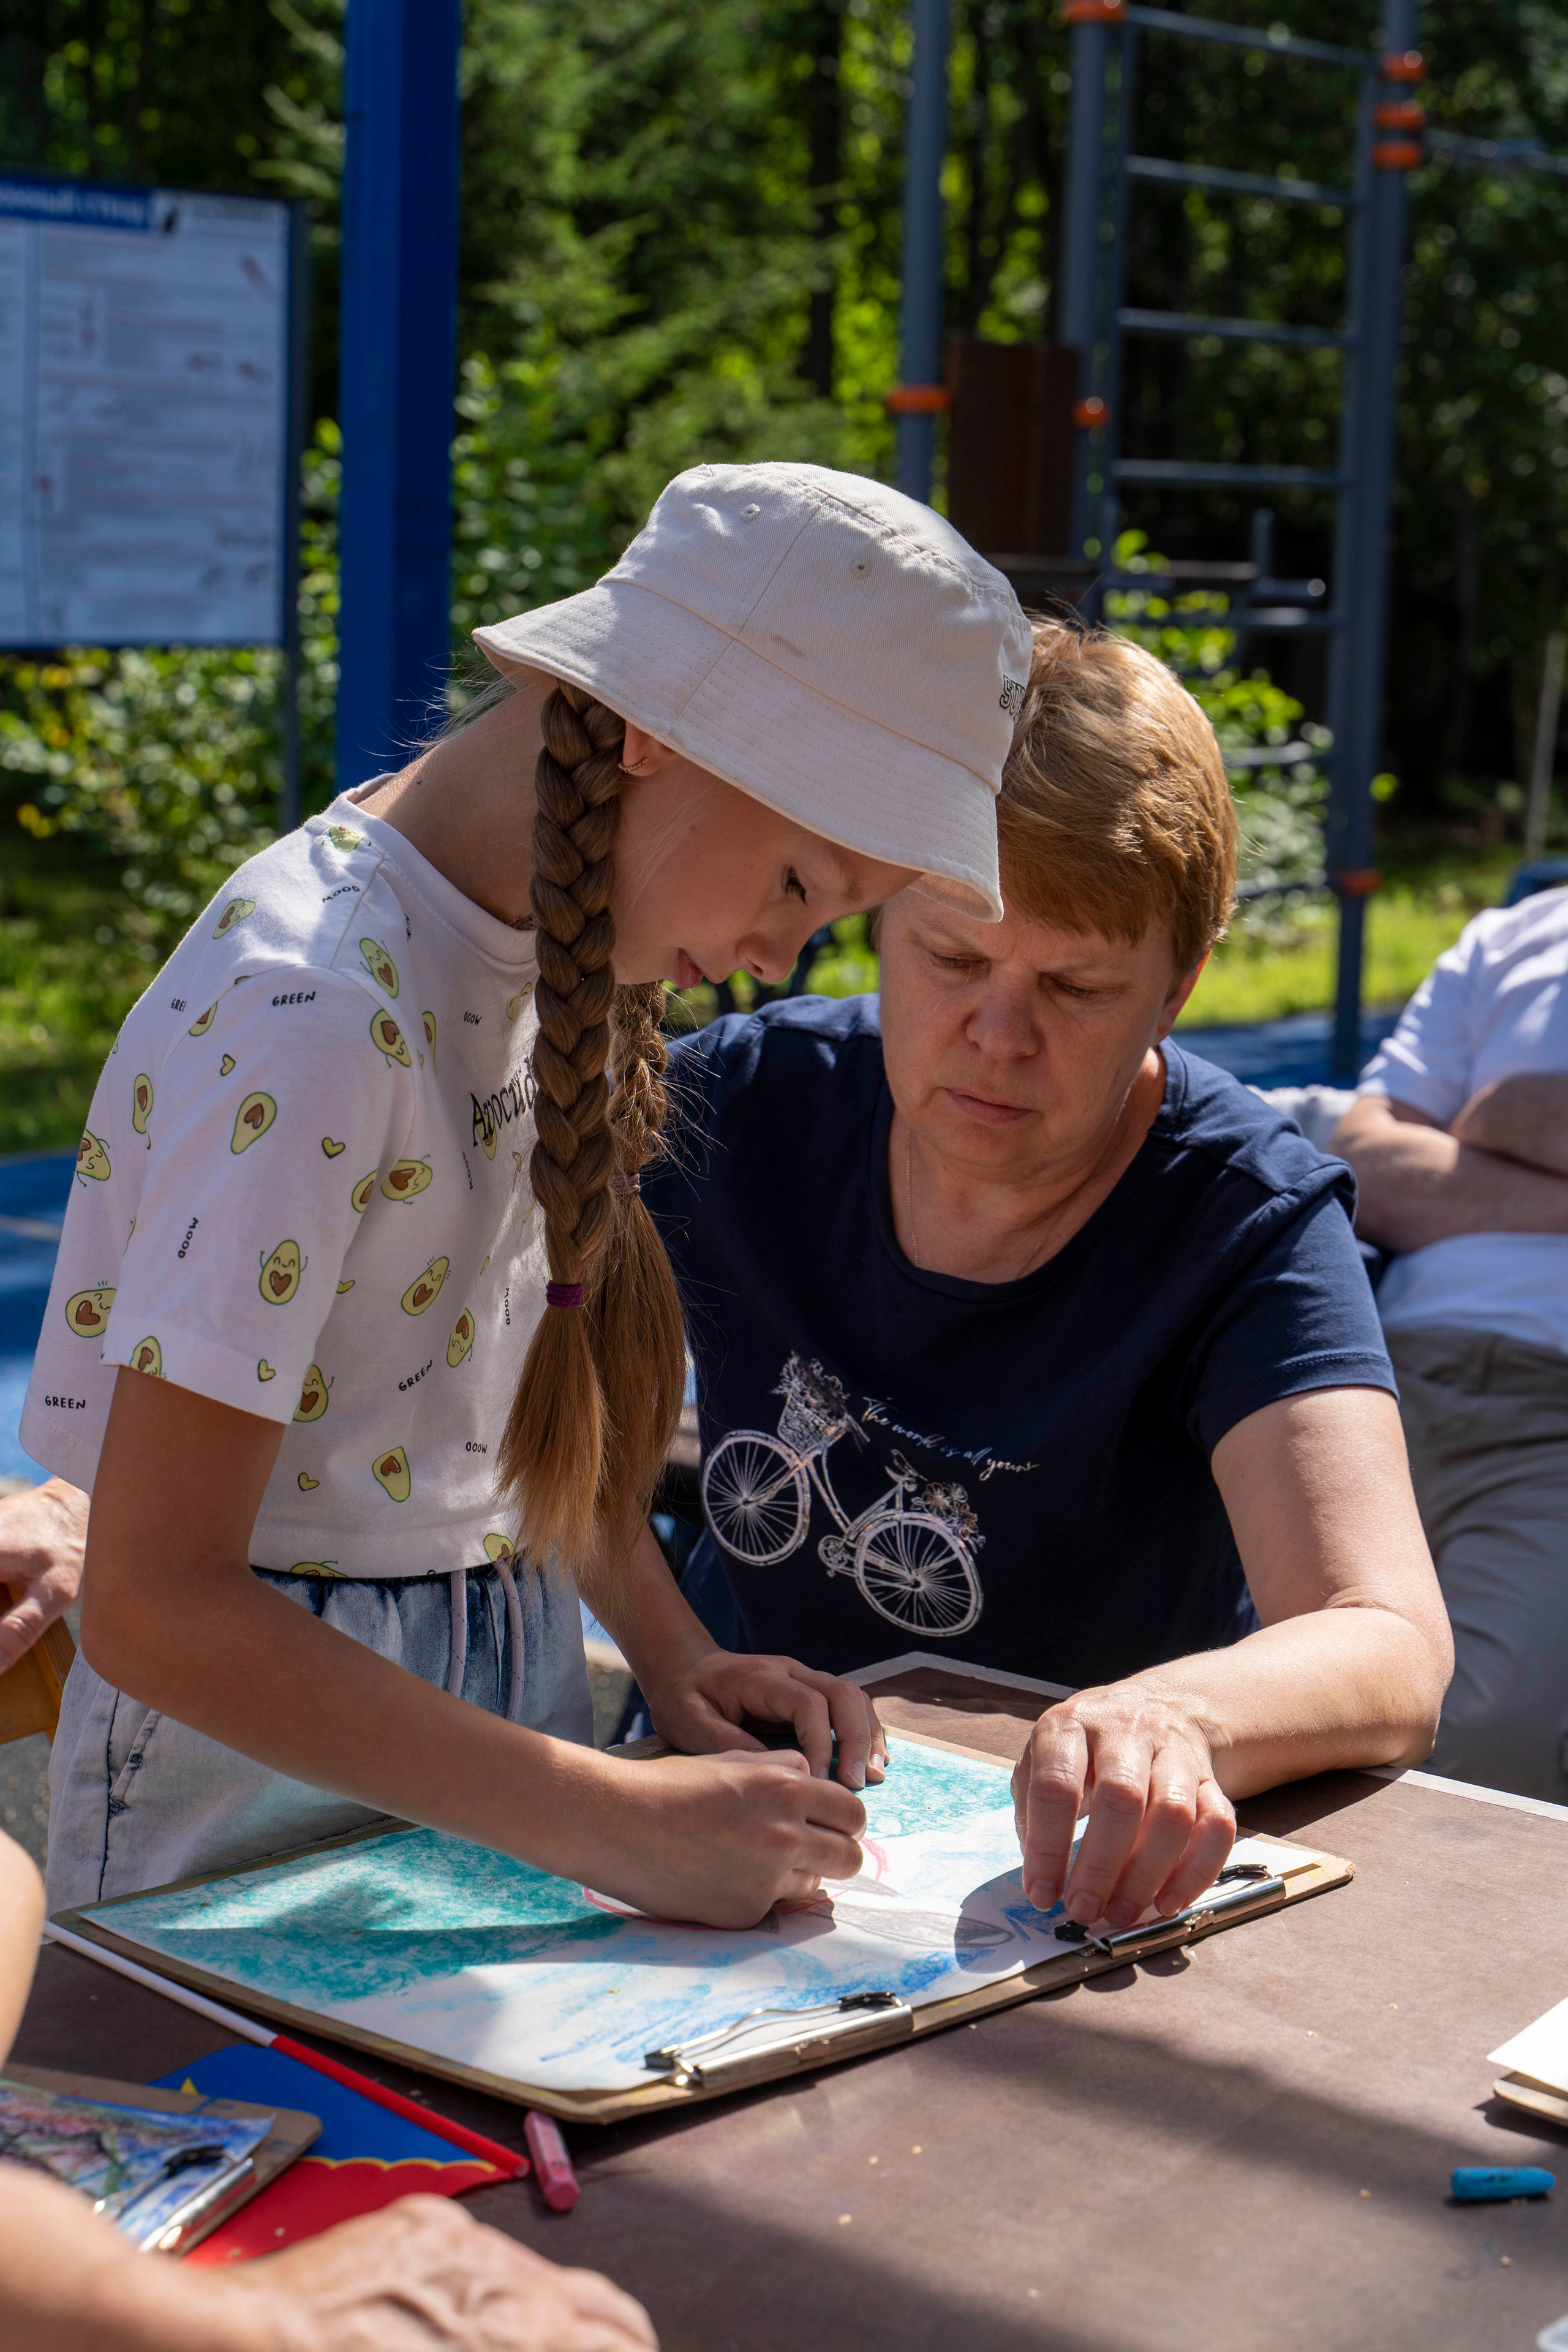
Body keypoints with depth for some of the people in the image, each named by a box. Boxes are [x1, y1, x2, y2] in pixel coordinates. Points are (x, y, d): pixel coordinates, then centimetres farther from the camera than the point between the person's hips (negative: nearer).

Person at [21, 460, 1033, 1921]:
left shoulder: (533, 941, 3)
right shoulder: (304, 1021, -23)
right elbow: (149, 1604, -25)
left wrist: (667, 1663, -2)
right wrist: (617, 1822, -26)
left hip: (506, 1691, 6)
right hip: (262, 1731, -6)